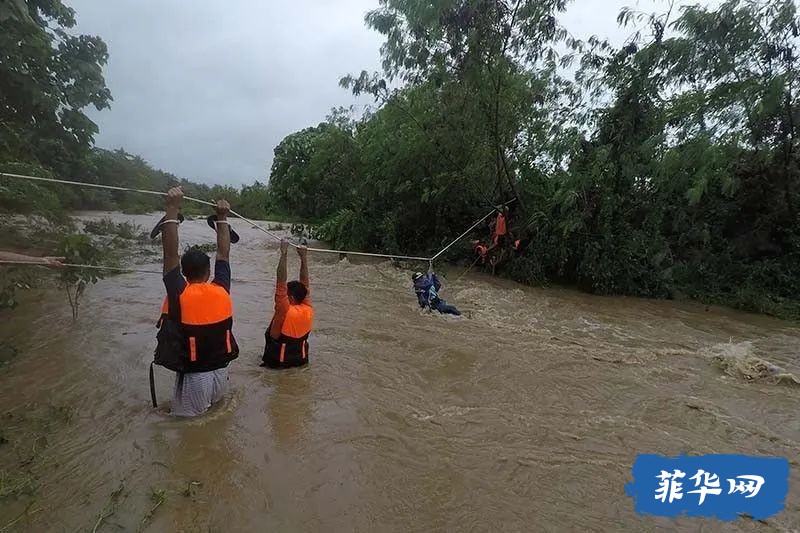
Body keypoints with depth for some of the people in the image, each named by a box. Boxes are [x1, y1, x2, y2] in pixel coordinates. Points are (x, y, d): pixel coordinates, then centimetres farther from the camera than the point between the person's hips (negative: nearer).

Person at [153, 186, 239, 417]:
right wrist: (222, 218, 5)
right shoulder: (222, 291, -9)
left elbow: (170, 253, -17)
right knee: (214, 401, 29)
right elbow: (224, 253, 1)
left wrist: (172, 209, -18)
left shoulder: (179, 294, -17)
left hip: (194, 376, -4)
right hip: (220, 372, 4)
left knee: (187, 415, 15)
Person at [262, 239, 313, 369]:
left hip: (279, 362, -5)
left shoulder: (285, 311, -26)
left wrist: (284, 253, -30)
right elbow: (305, 284, -5)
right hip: (301, 360, 5)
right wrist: (303, 257, -6)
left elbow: (281, 282, -30)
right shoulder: (308, 310, -12)